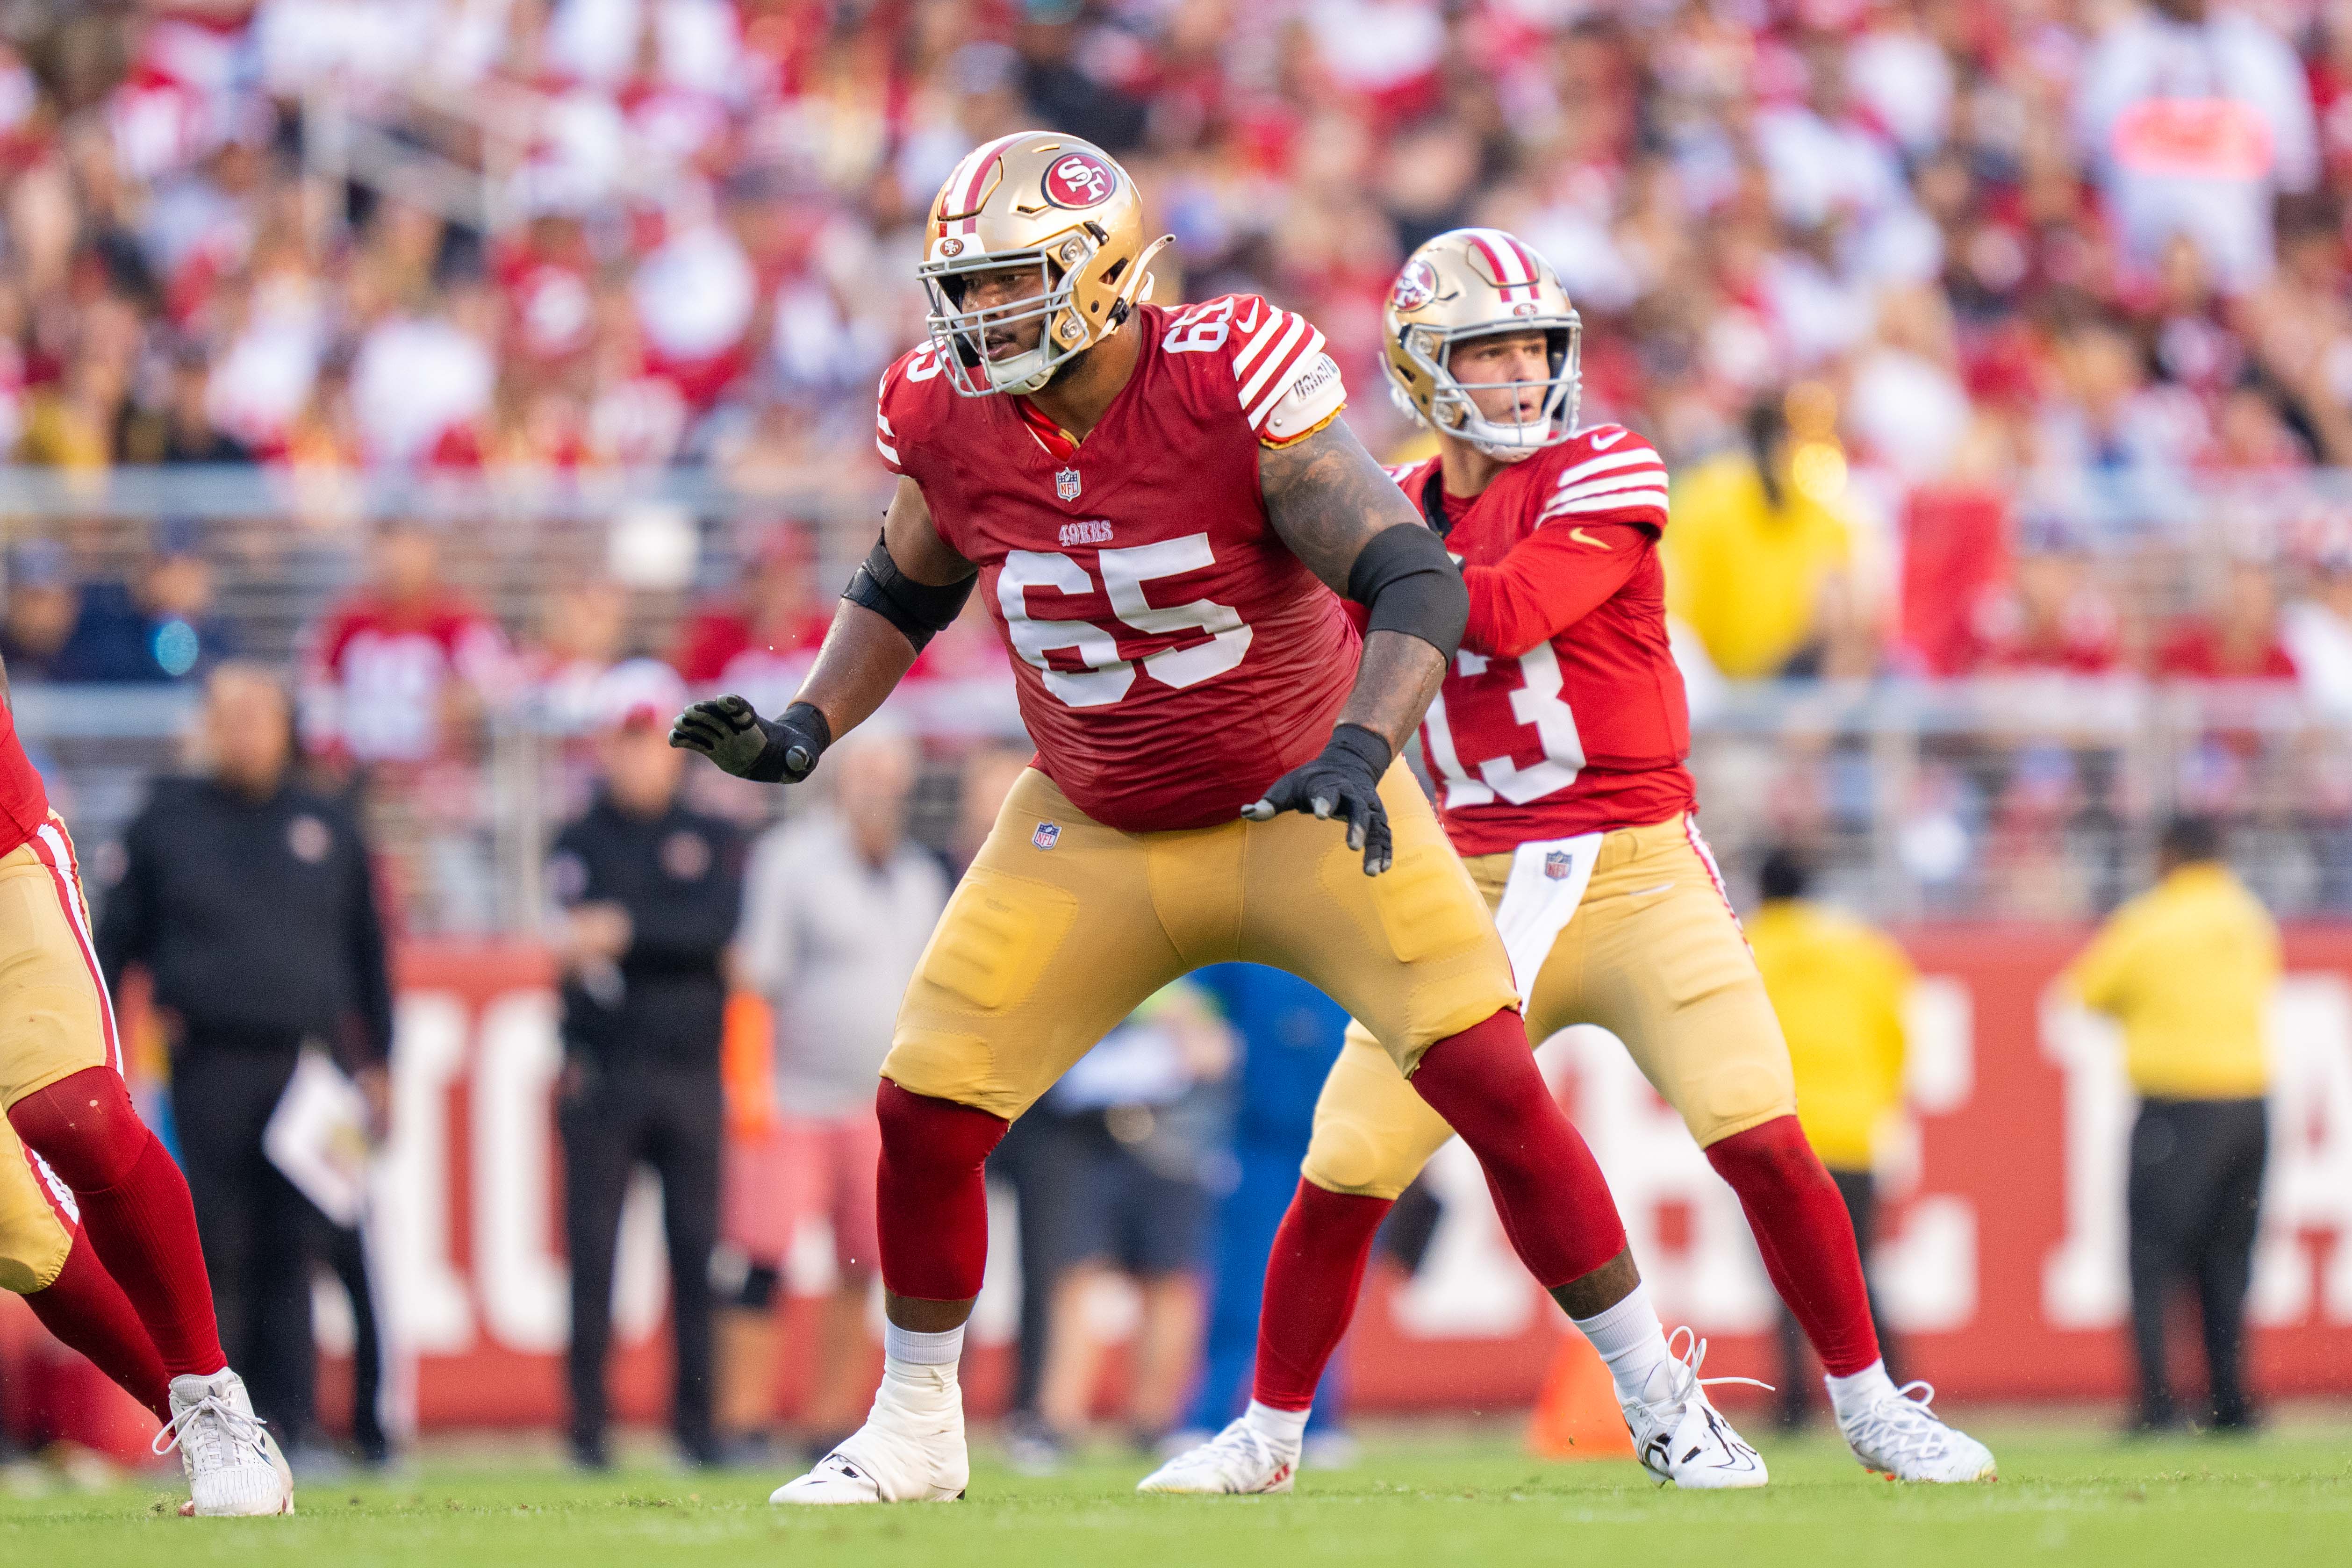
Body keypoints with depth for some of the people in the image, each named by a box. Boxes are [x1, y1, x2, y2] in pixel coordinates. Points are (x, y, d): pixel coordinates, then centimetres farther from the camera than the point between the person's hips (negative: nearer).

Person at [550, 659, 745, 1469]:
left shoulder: (714, 841, 11)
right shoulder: (582, 842, 6)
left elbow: (718, 928, -7)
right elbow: (579, 940, -9)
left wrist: (628, 930, -16)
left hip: (692, 1073, 2)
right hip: (603, 1070, -2)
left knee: (698, 1252, 1)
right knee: (593, 1256, -3)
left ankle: (698, 1420, 7)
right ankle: (587, 1426, 0)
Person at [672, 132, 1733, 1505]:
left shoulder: (1231, 388, -25)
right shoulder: (951, 422, -10)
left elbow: (1416, 581, -28)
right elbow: (902, 595, 11)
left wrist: (1361, 751, -42)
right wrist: (804, 733, -3)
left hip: (1301, 807, -4)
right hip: (1096, 833, 4)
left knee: (1493, 1082, -13)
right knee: (926, 1113, -3)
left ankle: (1660, 1396, 1)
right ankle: (914, 1434, 19)